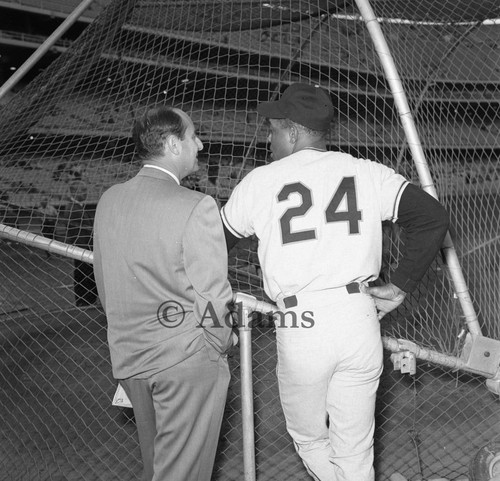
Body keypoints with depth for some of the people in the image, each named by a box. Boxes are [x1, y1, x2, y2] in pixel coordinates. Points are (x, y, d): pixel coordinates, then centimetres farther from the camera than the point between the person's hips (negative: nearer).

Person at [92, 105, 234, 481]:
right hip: (187, 359, -6)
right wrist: (221, 342, 0)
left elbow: (103, 286, 8)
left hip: (128, 357, 7)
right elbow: (212, 294, -18)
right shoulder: (197, 207, -20)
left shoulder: (108, 201, 1)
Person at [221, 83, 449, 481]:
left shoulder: (260, 181, 1)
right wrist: (400, 287, 5)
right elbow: (434, 217, 0)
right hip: (360, 319, 3)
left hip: (300, 327, -3)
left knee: (309, 440, 21)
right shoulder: (366, 172, 5)